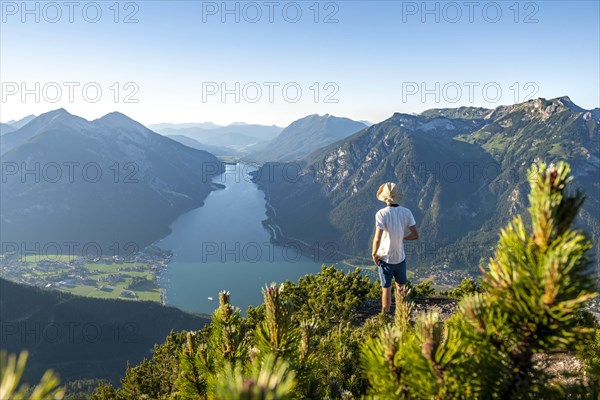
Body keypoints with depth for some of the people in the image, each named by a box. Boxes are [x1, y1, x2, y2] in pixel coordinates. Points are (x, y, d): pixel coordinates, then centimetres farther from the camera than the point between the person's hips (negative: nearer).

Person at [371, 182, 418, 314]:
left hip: (385, 258, -4)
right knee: (400, 287, 21)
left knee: (386, 289, 8)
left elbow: (377, 238, -26)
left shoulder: (382, 214, -20)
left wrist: (374, 254, -10)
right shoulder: (406, 212, -8)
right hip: (400, 257, 4)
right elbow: (415, 235, -6)